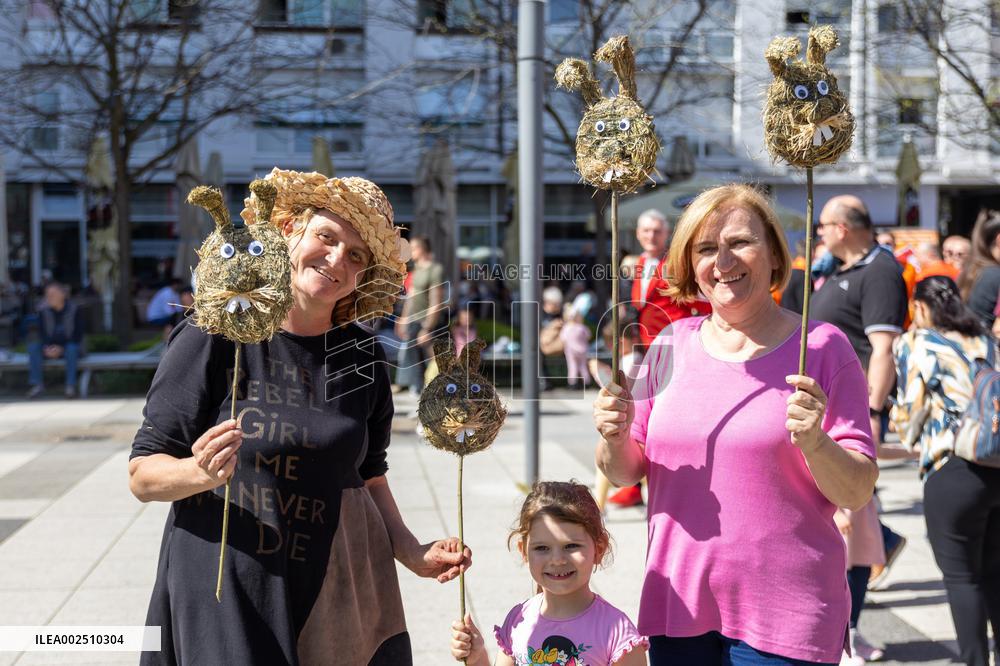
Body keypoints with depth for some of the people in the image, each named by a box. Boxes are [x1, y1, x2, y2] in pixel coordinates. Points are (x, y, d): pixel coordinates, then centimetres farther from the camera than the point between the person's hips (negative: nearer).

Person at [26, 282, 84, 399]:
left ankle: (71, 385, -34)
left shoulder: (74, 310, -11)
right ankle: (37, 384, -25)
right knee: (33, 346, -24)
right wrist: (47, 347, -21)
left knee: (71, 348, -38)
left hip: (71, 346, -3)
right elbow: (41, 333, -1)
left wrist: (61, 348, -24)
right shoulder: (43, 311, -2)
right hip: (50, 347, 3)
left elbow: (78, 335, -13)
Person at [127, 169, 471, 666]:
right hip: (228, 596, -4)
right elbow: (142, 475, -9)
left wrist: (412, 552, 3)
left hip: (342, 597, 4)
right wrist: (201, 473, -28)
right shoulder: (214, 338, -11)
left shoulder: (363, 358, 3)